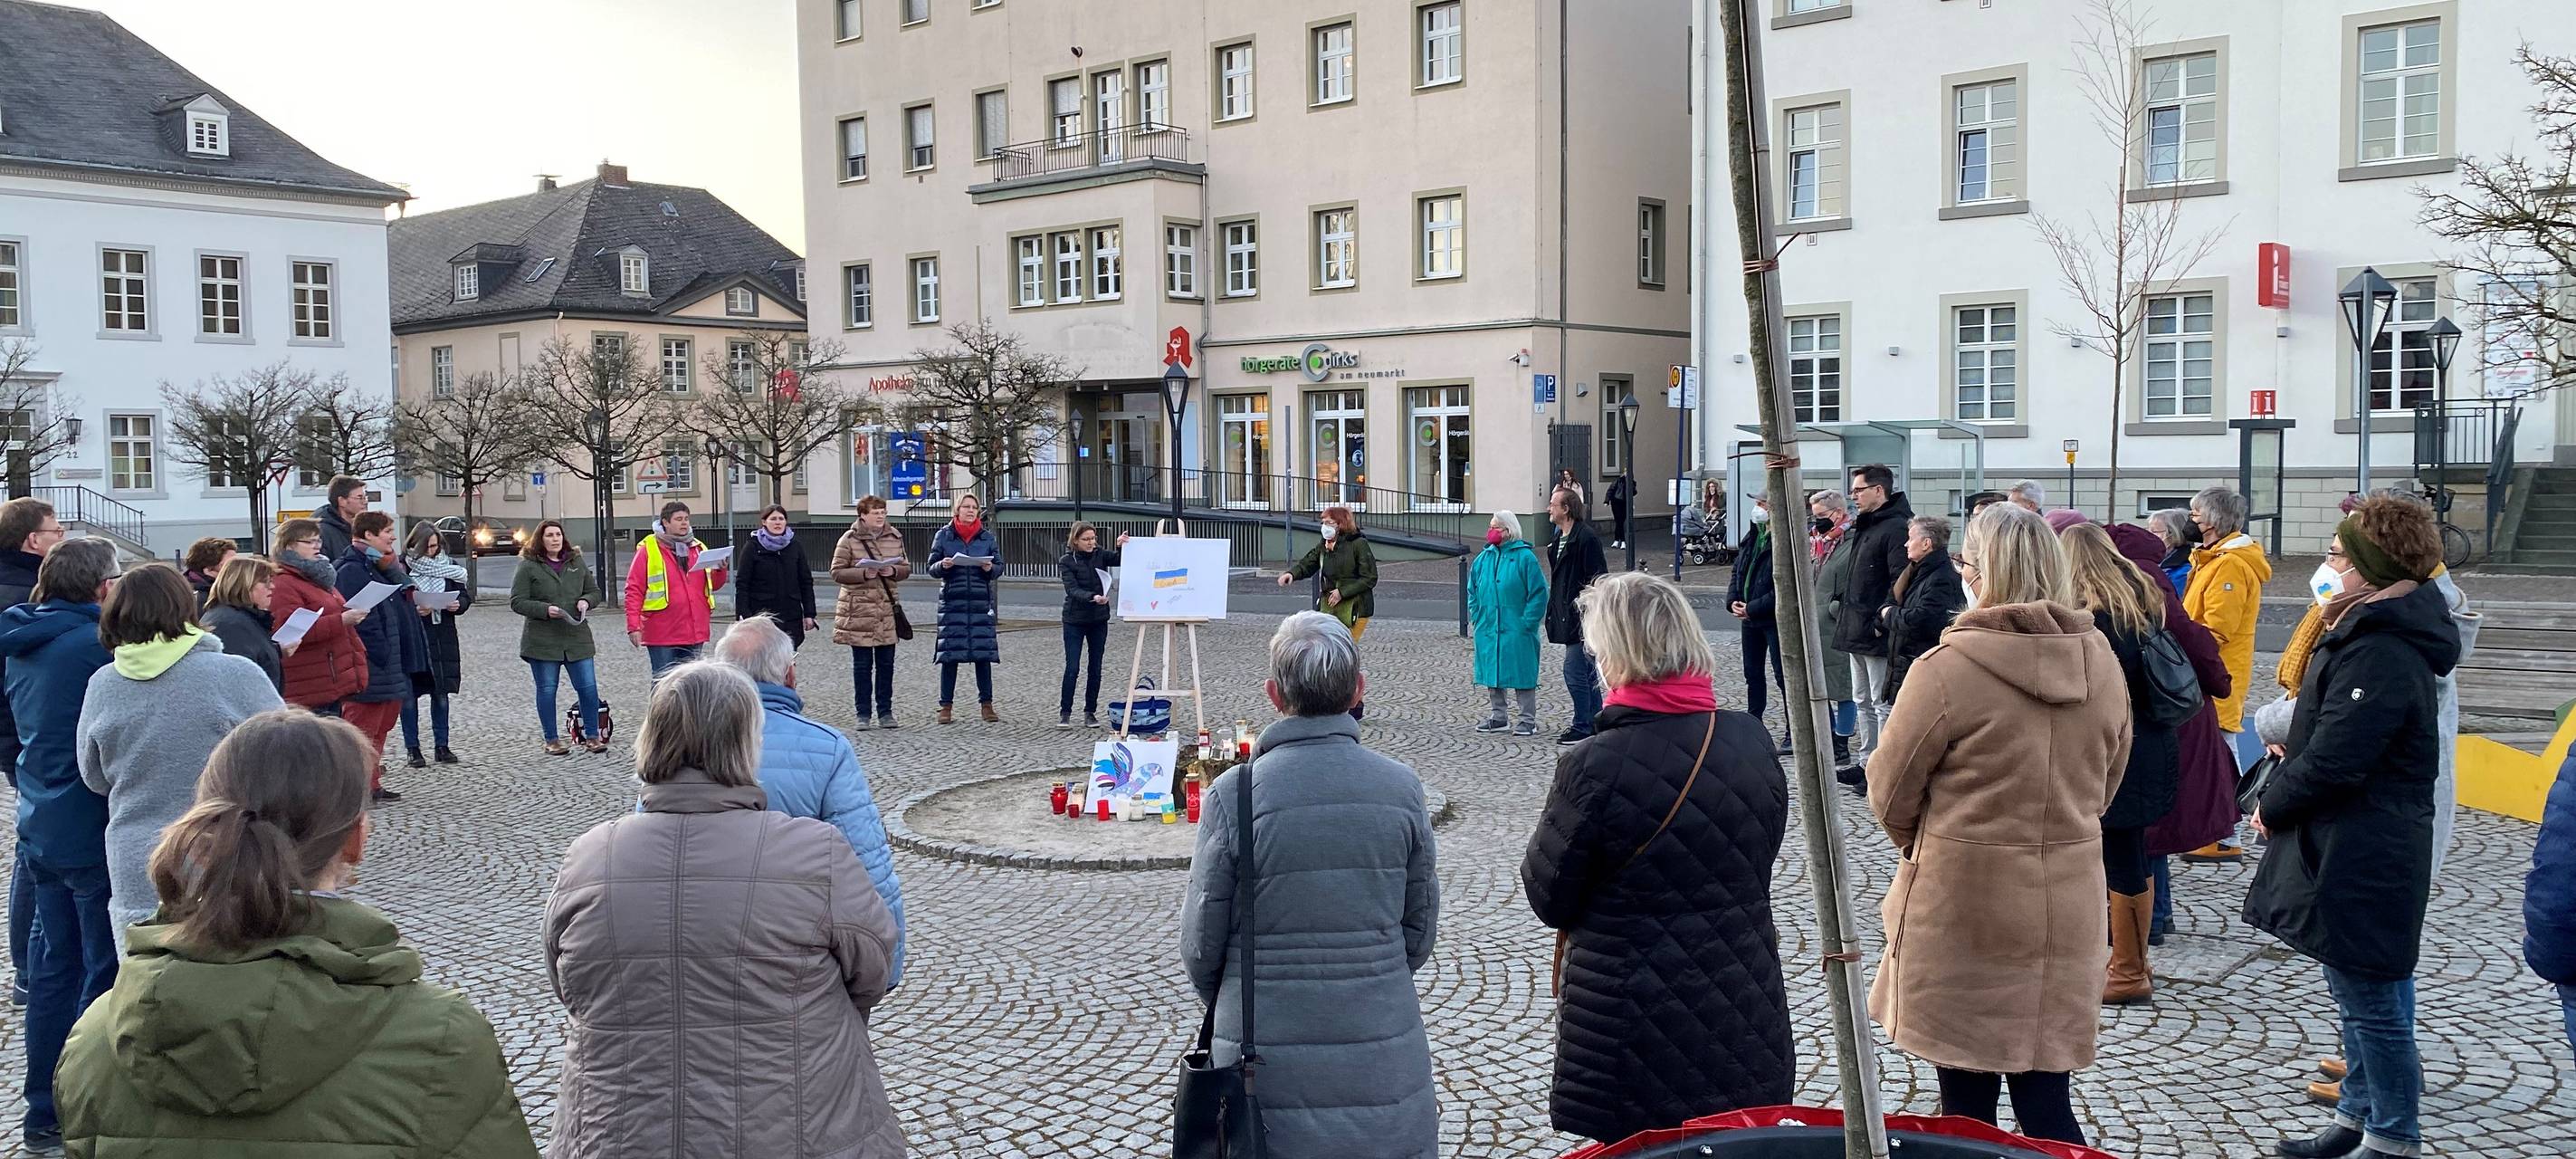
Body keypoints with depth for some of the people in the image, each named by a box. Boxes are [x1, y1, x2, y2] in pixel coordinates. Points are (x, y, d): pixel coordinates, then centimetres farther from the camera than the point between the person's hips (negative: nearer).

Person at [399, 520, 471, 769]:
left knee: (441, 693, 9)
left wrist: (457, 604, -13)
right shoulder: (402, 566, -6)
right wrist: (414, 610, -23)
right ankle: (412, 748, 10)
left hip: (442, 640, 4)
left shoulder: (449, 566, 7)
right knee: (409, 695, 2)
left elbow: (466, 596, 7)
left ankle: (441, 745, 18)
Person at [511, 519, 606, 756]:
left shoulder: (576, 563, 11)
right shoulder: (528, 567, -1)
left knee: (588, 687, -1)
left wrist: (586, 601, -3)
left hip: (577, 638, 3)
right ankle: (552, 741, 14)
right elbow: (517, 602, -6)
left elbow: (595, 591, 20)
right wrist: (545, 609, -18)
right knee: (547, 690, 4)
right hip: (542, 641, -3)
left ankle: (592, 737, 9)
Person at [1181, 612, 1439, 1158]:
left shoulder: (1233, 794, -12)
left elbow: (1201, 944, -4)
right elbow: (1420, 930, 4)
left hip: (1268, 1066, -2)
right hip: (1384, 1068, 2)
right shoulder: (1401, 788, -5)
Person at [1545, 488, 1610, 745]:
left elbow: (1598, 580, -18)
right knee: (1587, 674, 15)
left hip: (1583, 618, -10)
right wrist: (1554, 608, 19)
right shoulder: (1560, 539, 15)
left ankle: (1582, 726, -1)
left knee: (1575, 673, -8)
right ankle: (1595, 723, 22)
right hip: (1569, 618, 10)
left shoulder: (1586, 538, -15)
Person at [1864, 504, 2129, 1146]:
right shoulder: (2101, 660, 2)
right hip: (2067, 905, 5)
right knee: (2043, 1098, 12)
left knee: (1967, 1096, 9)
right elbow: (2105, 783, 14)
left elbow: (1891, 790, -8)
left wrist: (1920, 846, 12)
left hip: (1964, 904, -5)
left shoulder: (1949, 665, -17)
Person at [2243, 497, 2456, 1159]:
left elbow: (2332, 762, -25)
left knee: (2370, 1000, 2)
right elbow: (2321, 737, 19)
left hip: (2360, 862, -11)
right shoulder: (2367, 634, 10)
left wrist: (2272, 807, -9)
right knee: (2358, 995, 20)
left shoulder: (2379, 655, -24)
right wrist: (2282, 789, 5)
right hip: (2347, 850, 11)